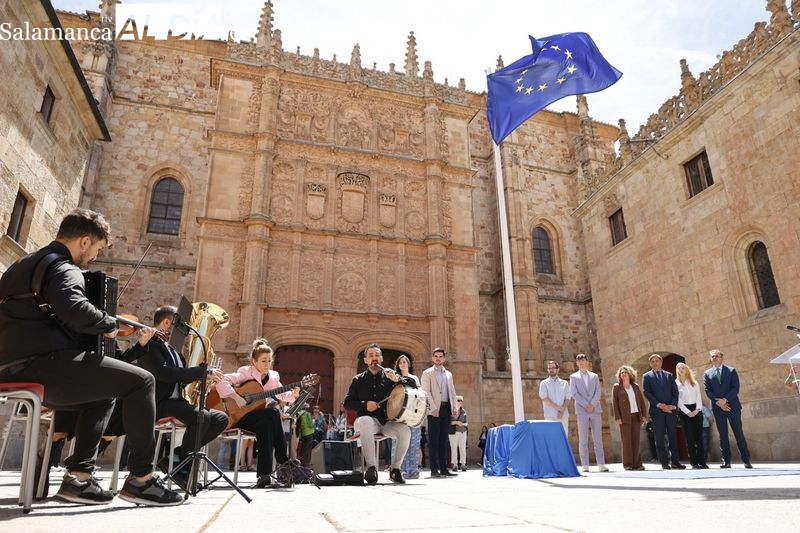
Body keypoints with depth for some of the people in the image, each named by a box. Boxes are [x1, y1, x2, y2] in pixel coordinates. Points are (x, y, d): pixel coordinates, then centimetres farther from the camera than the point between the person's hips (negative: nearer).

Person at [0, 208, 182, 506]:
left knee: (103, 395, 26)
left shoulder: (24, 265, 24)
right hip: (41, 363, -11)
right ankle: (141, 479, -8)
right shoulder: (61, 267, -8)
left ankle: (78, 477, 16)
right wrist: (110, 324, -9)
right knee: (140, 381, -11)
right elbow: (75, 309, -28)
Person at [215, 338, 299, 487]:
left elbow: (282, 395, 9)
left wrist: (292, 394, -12)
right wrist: (236, 398, -29)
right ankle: (284, 464, -22)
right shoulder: (246, 372, -11)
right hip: (237, 415, -5)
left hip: (261, 419, 5)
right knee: (272, 413, -29)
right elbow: (222, 381, -21)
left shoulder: (273, 376, 6)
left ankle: (264, 475, -23)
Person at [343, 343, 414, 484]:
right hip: (368, 419, -1)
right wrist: (364, 404, -12)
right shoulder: (358, 379, 10)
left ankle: (395, 469, -7)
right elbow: (347, 403, 7)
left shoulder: (389, 376, 10)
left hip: (387, 421, 1)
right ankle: (371, 467, -30)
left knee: (405, 430, -28)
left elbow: (413, 385, 4)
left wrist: (397, 379, -15)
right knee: (364, 422, -37)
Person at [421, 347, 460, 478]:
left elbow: (452, 392, 18)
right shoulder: (427, 373, 4)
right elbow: (426, 392, -5)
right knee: (434, 440, -4)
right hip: (434, 409, -5)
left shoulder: (449, 374, 20)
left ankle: (443, 468, 9)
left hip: (446, 408, 5)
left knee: (444, 440, 6)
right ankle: (434, 469, -3)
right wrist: (433, 408, -15)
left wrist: (455, 408, 5)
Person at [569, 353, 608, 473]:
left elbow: (598, 392, 5)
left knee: (598, 438, 1)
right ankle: (585, 466, 1)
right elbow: (574, 393, -1)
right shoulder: (573, 376, 9)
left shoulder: (594, 376, 16)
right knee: (583, 440, -1)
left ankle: (601, 464, 4)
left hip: (595, 409, 2)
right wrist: (586, 405, -10)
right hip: (581, 411, -2)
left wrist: (592, 405, -10)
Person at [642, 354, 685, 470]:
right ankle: (664, 462, 3)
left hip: (670, 409, 2)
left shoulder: (669, 375, 16)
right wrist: (659, 405, -12)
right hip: (656, 410, -2)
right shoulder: (647, 376, 7)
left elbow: (675, 391, 9)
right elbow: (647, 393, -2)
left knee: (673, 436, 2)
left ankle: (675, 461, 8)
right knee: (659, 438, -1)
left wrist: (673, 405, -6)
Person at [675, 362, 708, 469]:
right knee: (690, 437, -2)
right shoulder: (676, 383, 3)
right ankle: (694, 462, 0)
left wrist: (697, 409, -9)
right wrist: (688, 412, -10)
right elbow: (678, 400, -2)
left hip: (697, 410, 2)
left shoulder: (694, 382, 13)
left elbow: (698, 396, 5)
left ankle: (702, 461, 1)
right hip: (685, 411, -2)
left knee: (699, 436, 0)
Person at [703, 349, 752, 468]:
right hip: (718, 407, 1)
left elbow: (735, 388, -3)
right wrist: (718, 402, -11)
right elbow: (708, 391, 3)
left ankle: (746, 460, 7)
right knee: (722, 435, 2)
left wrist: (725, 400, -14)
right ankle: (726, 461, 5)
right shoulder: (707, 374, 10)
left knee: (738, 433, 0)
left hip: (732, 405, -1)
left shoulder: (731, 370, 6)